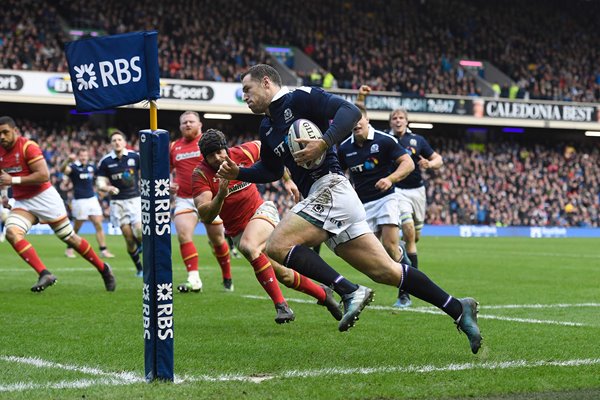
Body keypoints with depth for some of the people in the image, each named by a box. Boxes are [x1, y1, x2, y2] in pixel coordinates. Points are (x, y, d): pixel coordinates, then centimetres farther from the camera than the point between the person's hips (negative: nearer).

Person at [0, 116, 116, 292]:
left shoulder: (28, 147, -17)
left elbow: (44, 175, -24)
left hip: (44, 198, -6)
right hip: (22, 203, 6)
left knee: (69, 237, 4)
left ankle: (103, 269, 23)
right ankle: (44, 274, -27)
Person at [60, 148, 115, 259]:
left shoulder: (91, 166, 9)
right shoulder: (74, 167, -9)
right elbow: (63, 170, -30)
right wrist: (68, 160, -49)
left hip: (92, 199, 5)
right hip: (79, 200, -5)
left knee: (98, 225, -2)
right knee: (77, 227, 4)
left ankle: (103, 250, -1)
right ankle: (69, 249, 21)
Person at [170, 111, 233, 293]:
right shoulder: (174, 147, 10)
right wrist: (168, 184, 2)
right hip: (184, 199, 2)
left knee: (217, 240, 8)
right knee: (183, 235, -19)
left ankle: (227, 279, 26)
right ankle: (194, 279, -19)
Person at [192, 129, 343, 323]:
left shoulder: (243, 152, -12)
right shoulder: (201, 174, -17)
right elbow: (205, 216, -26)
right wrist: (220, 196, -44)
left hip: (262, 211, -2)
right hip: (237, 230, 2)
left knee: (248, 246, -35)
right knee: (283, 275, 3)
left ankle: (281, 305, -32)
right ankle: (323, 294, 30)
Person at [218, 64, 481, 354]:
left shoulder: (299, 98, -3)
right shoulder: (267, 128, 23)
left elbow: (350, 111, -14)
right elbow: (271, 171, 34)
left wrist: (324, 143, -27)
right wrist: (238, 173, 19)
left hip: (329, 188, -9)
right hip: (324, 199, 9)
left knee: (277, 246, -19)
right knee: (386, 271, 3)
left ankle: (349, 291, -23)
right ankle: (458, 309, 4)